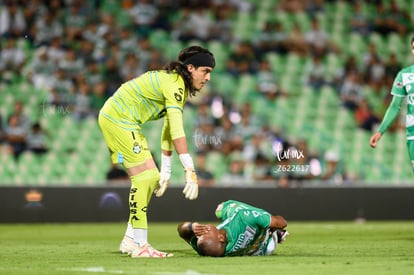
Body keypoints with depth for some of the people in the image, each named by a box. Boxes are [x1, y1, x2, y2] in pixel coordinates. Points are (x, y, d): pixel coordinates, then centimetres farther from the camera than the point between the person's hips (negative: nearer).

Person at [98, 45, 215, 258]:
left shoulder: (179, 85, 10)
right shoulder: (174, 85, -22)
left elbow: (169, 128, 12)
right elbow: (177, 131, -30)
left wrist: (166, 171, 9)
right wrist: (190, 170, -34)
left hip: (125, 121, 10)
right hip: (117, 119, -10)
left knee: (151, 177, 8)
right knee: (144, 176, -15)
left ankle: (130, 240, 12)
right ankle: (139, 245, -15)